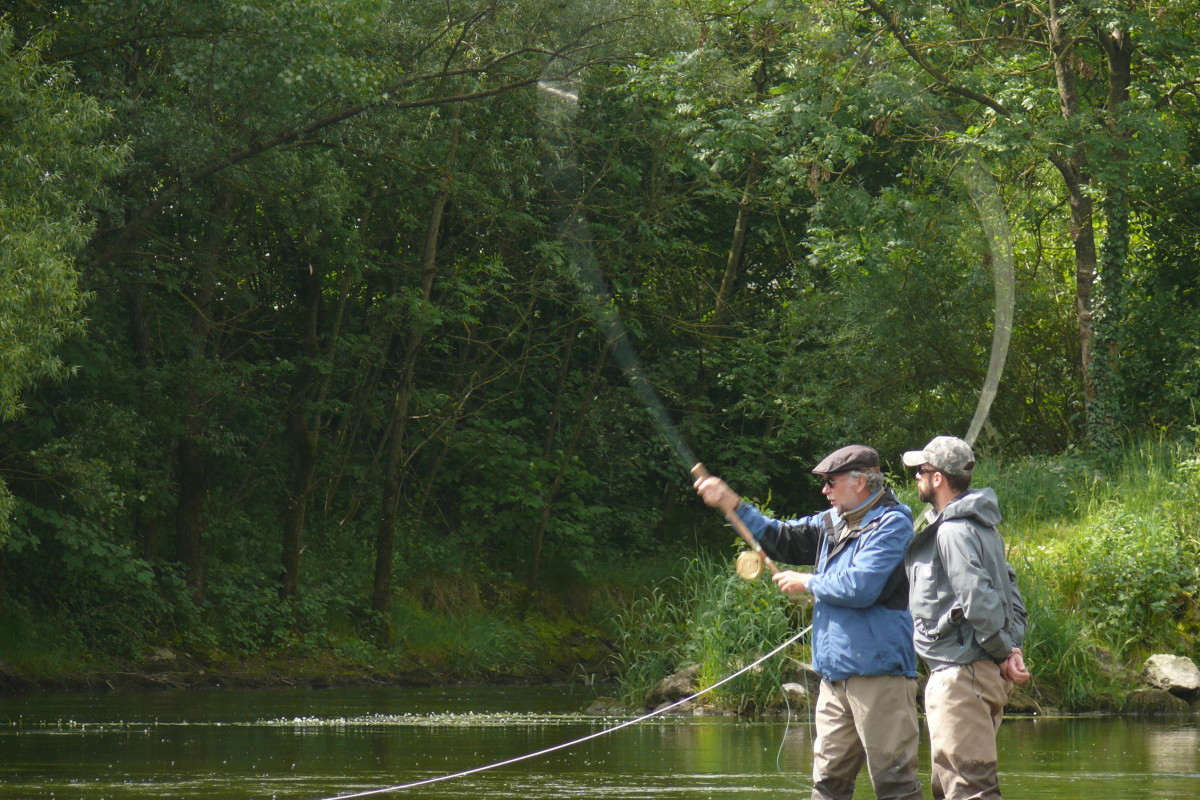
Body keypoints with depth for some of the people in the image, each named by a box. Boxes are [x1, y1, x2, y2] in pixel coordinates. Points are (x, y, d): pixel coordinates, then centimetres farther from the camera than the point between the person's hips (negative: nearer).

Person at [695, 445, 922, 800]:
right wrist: (731, 503, 19)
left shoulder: (891, 523, -9)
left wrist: (807, 583, -4)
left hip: (878, 673, -9)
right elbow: (783, 540, 29)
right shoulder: (832, 522, 17)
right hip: (836, 674, 9)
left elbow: (860, 587, -20)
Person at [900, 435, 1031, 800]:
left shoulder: (953, 532, -15)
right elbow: (1011, 594, 18)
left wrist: (1003, 653, -12)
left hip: (962, 675, -11)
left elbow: (978, 599, -24)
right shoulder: (981, 526, 17)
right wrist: (1012, 647, 6)